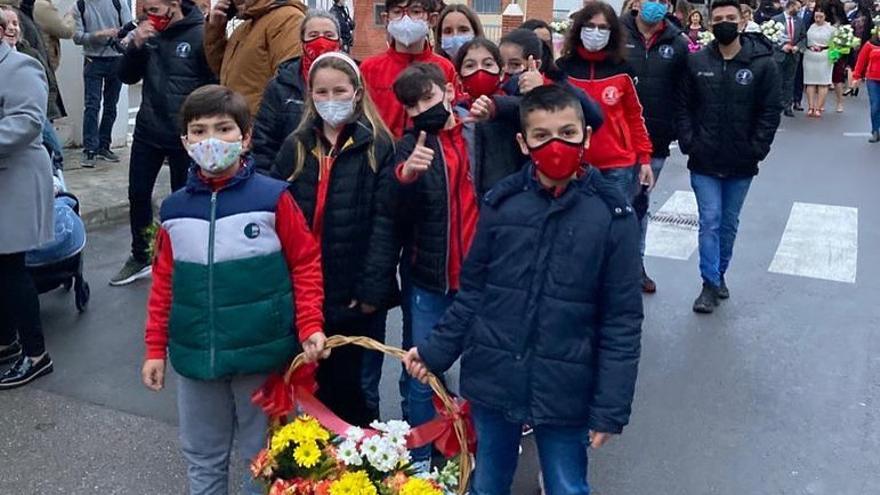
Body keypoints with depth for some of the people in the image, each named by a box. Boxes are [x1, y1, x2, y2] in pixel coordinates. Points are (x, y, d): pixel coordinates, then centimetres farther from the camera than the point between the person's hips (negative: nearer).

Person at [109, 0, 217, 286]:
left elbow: (217, 84, -13)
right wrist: (136, 46, -10)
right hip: (147, 132, 6)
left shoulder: (201, 34, -13)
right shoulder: (148, 33, 5)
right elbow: (127, 77, 8)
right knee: (138, 195, 11)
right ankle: (140, 258, 28)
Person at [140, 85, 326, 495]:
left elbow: (305, 263, -4)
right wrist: (155, 348, 7)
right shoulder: (174, 210, 1)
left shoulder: (273, 198, -9)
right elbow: (164, 282, 8)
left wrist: (310, 327, -11)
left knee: (262, 456, 14)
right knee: (202, 457, 19)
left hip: (262, 354, -3)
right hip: (195, 356, 4)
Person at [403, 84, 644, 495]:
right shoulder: (500, 203, -5)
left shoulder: (613, 215, -10)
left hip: (565, 392, -2)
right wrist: (435, 350, 1)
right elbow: (472, 291, 6)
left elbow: (622, 320, -7)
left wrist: (610, 407, -8)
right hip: (492, 382, 2)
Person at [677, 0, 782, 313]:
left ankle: (719, 274, 31)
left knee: (729, 223, 14)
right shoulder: (696, 62, -1)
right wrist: (688, 143, -7)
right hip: (704, 161, 0)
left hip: (741, 164, 0)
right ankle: (710, 284, 7)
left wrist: (756, 149, -10)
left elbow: (771, 111, -4)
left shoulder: (763, 63, -5)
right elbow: (684, 107, 3)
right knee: (710, 222, -1)